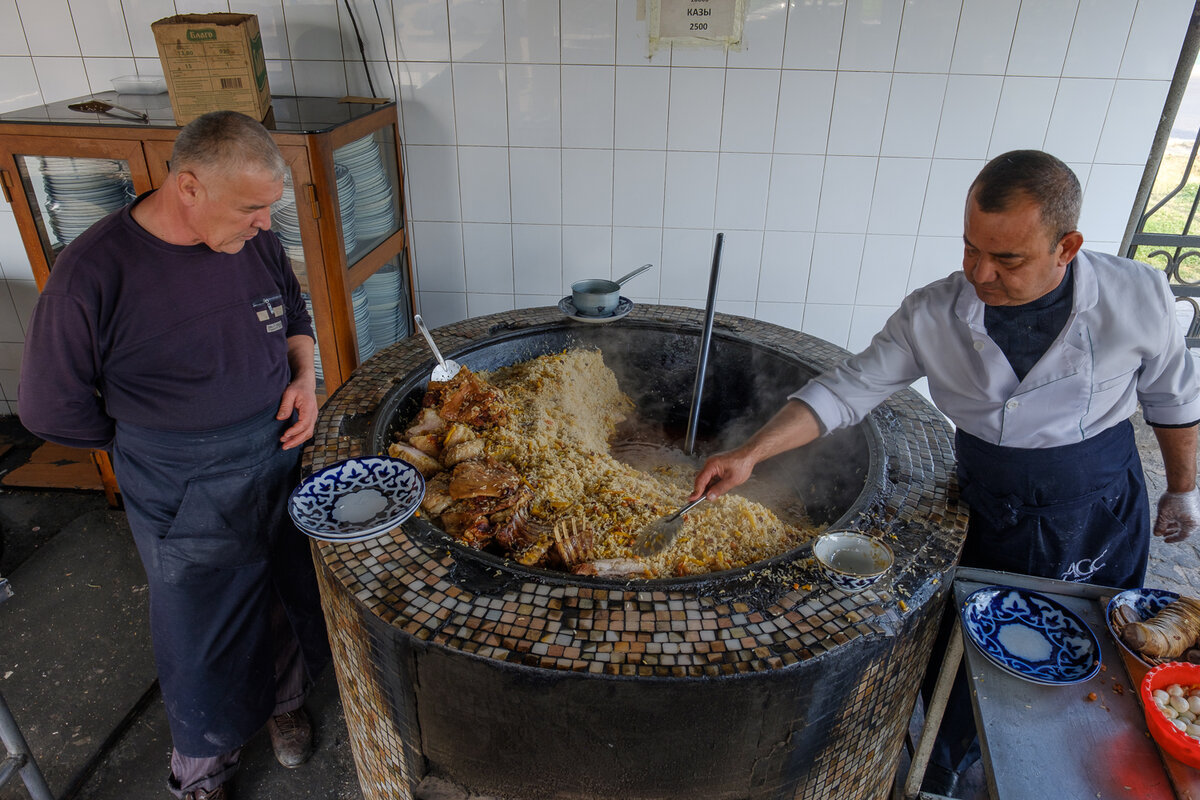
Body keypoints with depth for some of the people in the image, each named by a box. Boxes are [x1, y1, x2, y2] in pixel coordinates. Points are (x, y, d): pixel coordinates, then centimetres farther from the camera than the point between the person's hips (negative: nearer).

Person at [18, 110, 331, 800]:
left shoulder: (255, 241, -7)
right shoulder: (93, 274, -23)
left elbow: (295, 316, 12)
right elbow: (51, 409, -12)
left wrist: (304, 377, -6)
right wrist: (169, 441, -6)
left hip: (283, 462, 5)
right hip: (186, 500, -4)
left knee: (288, 599, 22)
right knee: (205, 641, 14)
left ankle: (284, 701, 52)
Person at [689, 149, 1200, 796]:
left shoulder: (1137, 297, -18)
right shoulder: (933, 316, -19)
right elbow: (845, 390, -17)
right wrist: (749, 454, -27)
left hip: (1105, 526, 1)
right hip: (991, 521, 0)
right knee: (960, 670, 12)